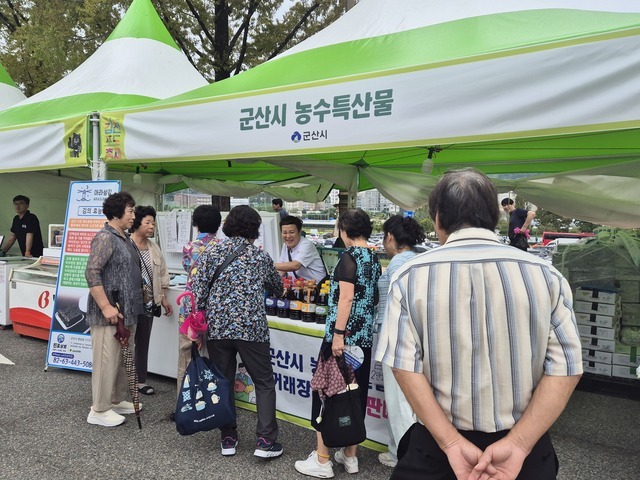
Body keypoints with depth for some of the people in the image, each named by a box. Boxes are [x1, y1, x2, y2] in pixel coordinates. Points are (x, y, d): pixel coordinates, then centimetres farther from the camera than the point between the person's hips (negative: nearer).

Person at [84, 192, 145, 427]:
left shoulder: (125, 238, 14)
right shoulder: (105, 238, -14)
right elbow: (91, 273, -21)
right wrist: (106, 307, -23)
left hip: (127, 312, 9)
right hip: (110, 314, -9)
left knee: (124, 359, 17)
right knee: (107, 361, -1)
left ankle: (117, 400, 31)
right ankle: (99, 410, 12)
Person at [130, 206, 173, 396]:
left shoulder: (154, 247, 12)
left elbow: (162, 274, 17)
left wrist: (163, 298, 14)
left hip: (148, 303, 7)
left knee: (143, 342, 12)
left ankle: (141, 380, 22)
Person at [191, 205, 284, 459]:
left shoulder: (211, 252, 3)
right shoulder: (260, 255, 4)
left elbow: (199, 292, -1)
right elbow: (278, 288, 19)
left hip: (217, 327, 2)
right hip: (251, 328, -2)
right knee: (264, 383, 10)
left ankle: (228, 439, 24)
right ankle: (265, 440, 8)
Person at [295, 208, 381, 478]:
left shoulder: (350, 255, -12)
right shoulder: (374, 258, 11)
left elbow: (346, 296, -19)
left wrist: (338, 334, -20)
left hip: (344, 335, -8)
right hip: (365, 337, 8)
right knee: (356, 393, 14)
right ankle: (350, 456, 25)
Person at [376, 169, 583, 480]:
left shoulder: (410, 276, -9)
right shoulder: (547, 275, -5)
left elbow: (405, 365, -14)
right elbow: (566, 369, -9)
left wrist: (452, 443, -12)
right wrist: (517, 445, -11)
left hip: (436, 444, -1)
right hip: (523, 448, 2)